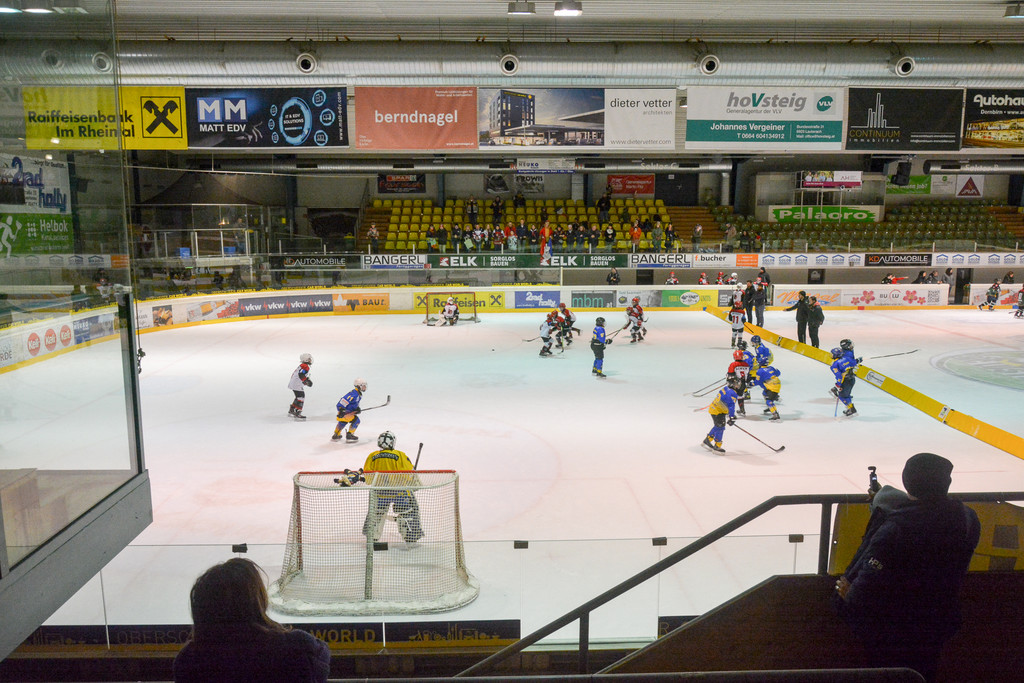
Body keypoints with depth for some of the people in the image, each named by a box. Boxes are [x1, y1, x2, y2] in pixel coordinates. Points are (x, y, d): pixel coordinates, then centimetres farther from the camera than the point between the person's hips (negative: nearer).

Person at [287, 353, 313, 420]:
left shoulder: (301, 366, 19)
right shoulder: (305, 366, -14)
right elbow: (301, 375, -26)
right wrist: (307, 381, -21)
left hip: (292, 383, 11)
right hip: (297, 384, -11)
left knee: (298, 397, 20)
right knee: (301, 396, -13)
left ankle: (291, 411, 26)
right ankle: (297, 413, -18)